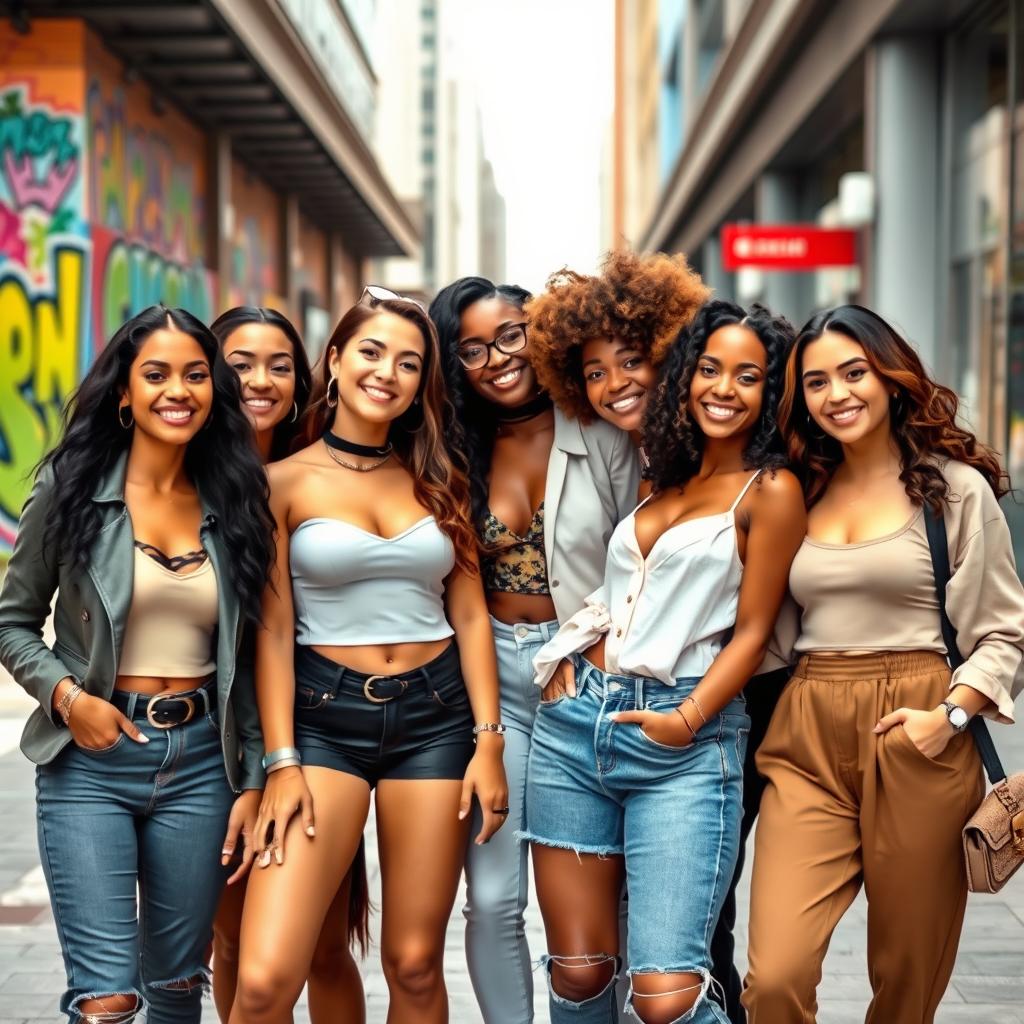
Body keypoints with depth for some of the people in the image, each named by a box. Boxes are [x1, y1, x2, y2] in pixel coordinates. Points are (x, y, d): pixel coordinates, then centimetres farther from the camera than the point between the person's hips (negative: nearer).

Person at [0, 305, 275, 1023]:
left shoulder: (232, 501, 6)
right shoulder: (72, 486, -2)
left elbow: (245, 658, 10)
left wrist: (252, 782, 6)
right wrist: (66, 696, -13)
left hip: (199, 760, 3)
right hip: (92, 758, -3)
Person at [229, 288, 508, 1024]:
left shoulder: (438, 481, 8)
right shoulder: (286, 481, -2)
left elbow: (469, 615, 8)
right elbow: (273, 630, -3)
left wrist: (488, 741, 0)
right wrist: (281, 762, -9)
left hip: (435, 716, 3)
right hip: (324, 715, -3)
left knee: (415, 963, 6)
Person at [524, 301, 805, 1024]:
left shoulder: (769, 491, -1)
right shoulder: (664, 479, 18)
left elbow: (751, 632, -4)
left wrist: (689, 719, -15)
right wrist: (569, 656, 11)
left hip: (683, 749, -5)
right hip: (576, 722, 6)